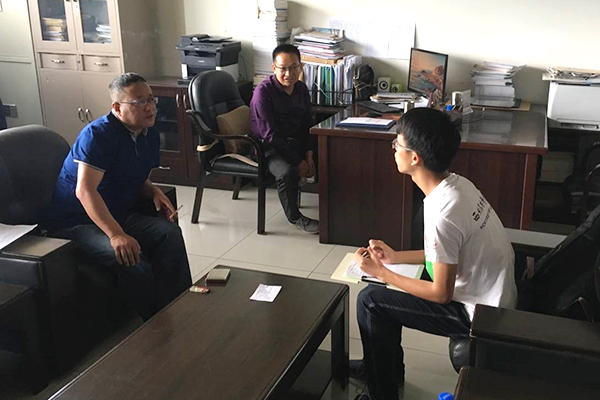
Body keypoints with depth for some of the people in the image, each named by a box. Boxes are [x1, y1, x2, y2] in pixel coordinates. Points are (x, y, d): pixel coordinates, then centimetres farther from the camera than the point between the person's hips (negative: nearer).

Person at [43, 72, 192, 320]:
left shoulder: (150, 137, 6)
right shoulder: (98, 135, -20)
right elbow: (85, 191, -31)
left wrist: (155, 192, -3)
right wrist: (116, 235, -41)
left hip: (118, 215, 8)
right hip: (74, 222, -8)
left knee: (170, 233, -15)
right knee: (132, 259, -31)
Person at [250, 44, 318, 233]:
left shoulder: (301, 89, 3)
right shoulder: (263, 91, -18)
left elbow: (308, 125, 11)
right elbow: (269, 135, -22)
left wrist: (308, 152, -7)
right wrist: (298, 161, -23)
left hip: (296, 143, 7)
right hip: (268, 148, -7)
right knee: (287, 172, -34)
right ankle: (294, 217, -10)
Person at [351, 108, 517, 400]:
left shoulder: (441, 214, -31)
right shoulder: (457, 184, -4)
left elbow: (441, 294, -22)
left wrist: (380, 272, -13)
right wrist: (396, 257, 7)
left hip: (477, 313, -9)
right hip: (493, 296, 9)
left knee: (370, 301, -4)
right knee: (382, 292, 17)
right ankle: (385, 366, 36)